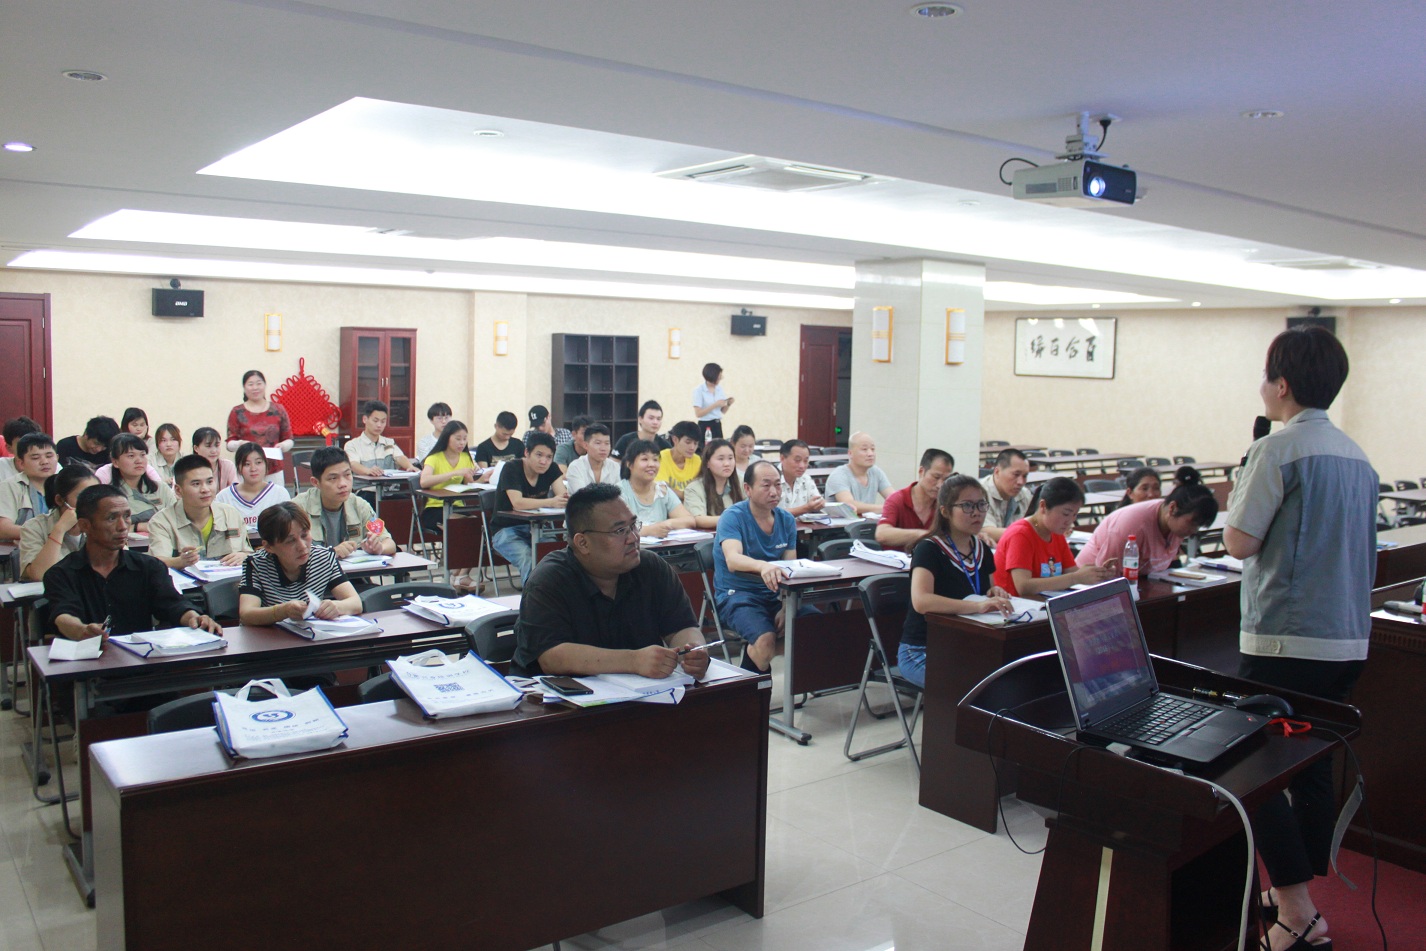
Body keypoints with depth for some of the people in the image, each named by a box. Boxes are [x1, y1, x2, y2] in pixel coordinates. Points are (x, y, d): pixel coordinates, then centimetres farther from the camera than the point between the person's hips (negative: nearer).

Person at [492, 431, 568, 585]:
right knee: (529, 561, -33)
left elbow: (562, 497, -11)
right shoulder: (511, 470, -15)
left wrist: (565, 500, -37)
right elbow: (517, 503, -29)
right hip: (507, 530, -4)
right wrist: (551, 502, -40)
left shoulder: (552, 469, 1)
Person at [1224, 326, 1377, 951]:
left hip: (1284, 641, -8)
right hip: (1347, 638, 8)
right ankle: (1299, 897, 27)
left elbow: (1239, 542, -13)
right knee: (1314, 769, 16)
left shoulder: (1277, 450, -14)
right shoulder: (1357, 456, 12)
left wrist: (1237, 496, 2)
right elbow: (1359, 548, 19)